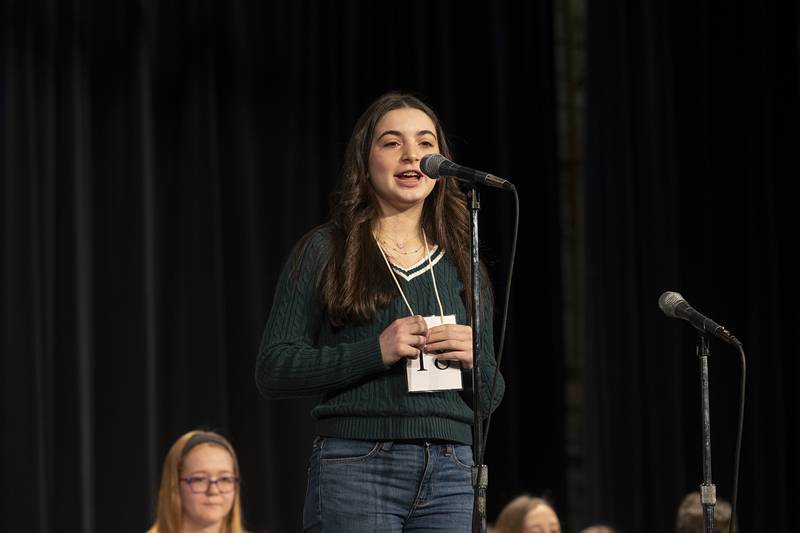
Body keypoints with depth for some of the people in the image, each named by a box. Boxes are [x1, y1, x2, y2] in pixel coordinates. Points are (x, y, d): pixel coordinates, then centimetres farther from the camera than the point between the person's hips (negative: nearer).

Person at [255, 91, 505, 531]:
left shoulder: (461, 266, 16)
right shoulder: (325, 251, 5)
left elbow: (491, 398, 18)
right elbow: (272, 370, -3)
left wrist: (474, 359, -4)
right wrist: (375, 351, -13)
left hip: (451, 475, 4)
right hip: (355, 467, -4)